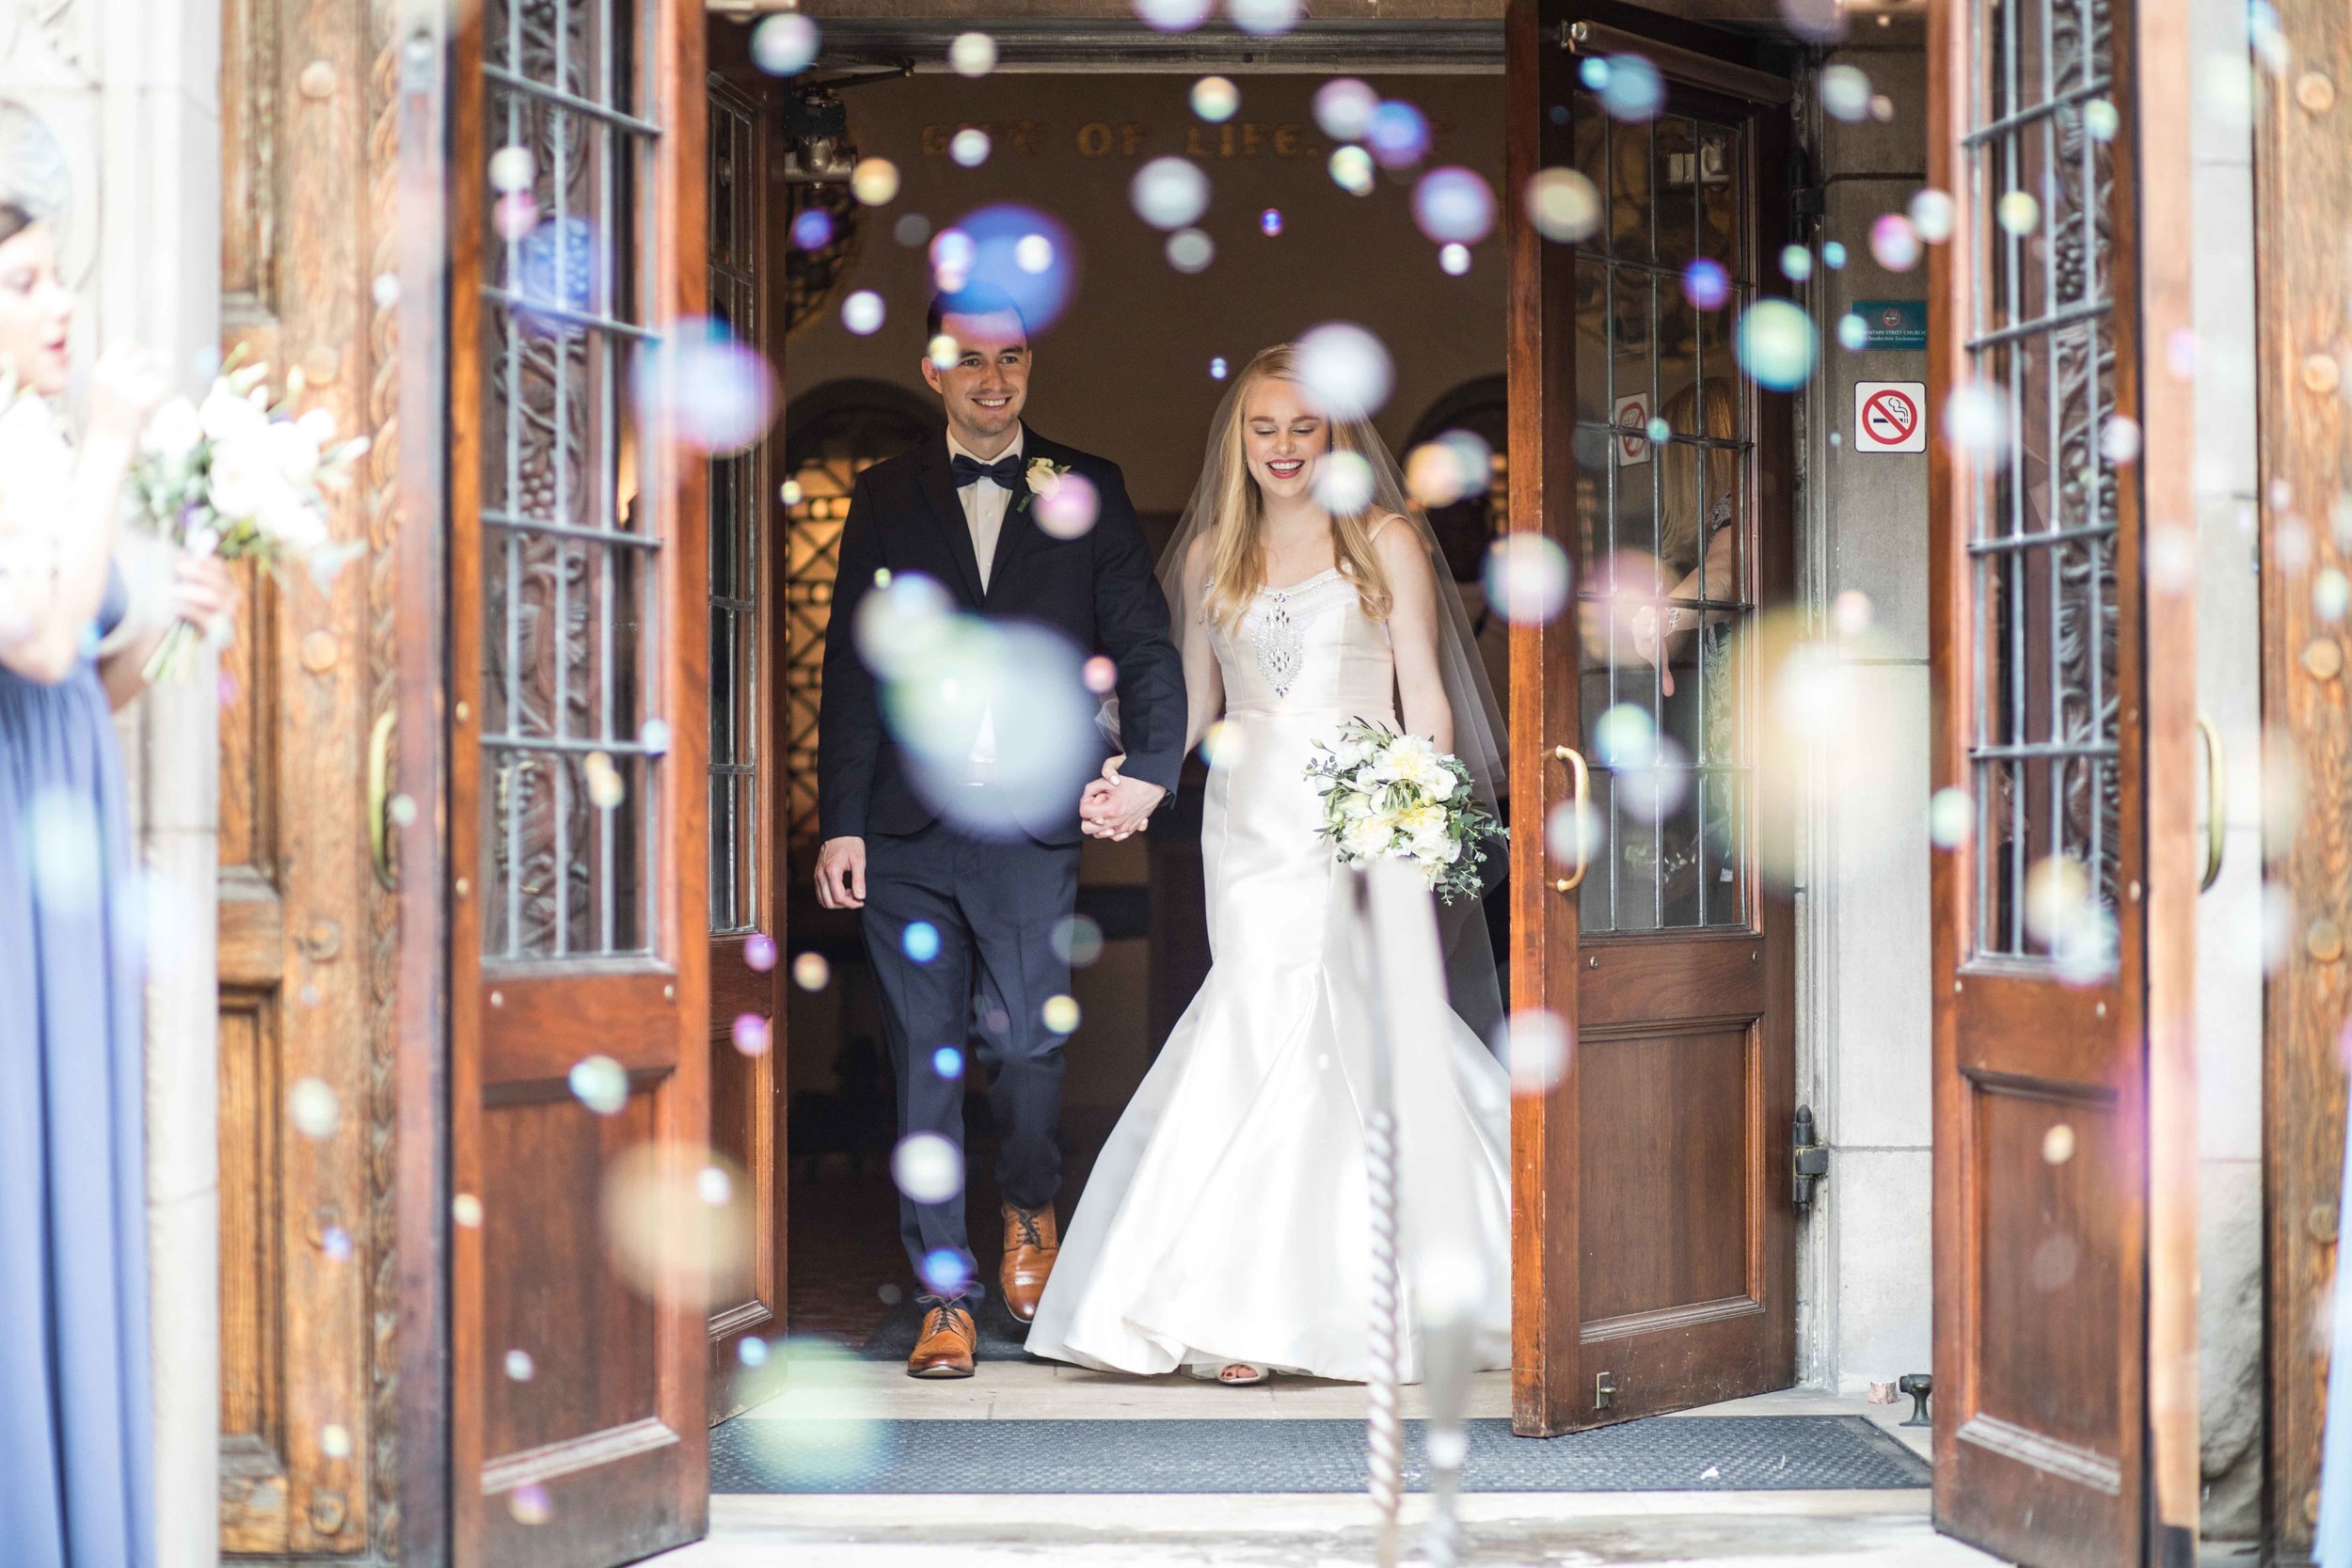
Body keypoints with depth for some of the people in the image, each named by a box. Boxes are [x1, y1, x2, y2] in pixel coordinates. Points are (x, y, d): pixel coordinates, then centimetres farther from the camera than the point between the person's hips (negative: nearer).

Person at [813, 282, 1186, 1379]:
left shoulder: (1086, 490, 9)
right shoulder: (885, 498, 10)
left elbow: (1143, 642, 6)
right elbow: (850, 670, 8)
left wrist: (1153, 765, -10)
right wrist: (840, 823, 1)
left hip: (1035, 825, -1)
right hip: (906, 833, 1)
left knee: (1023, 1040, -7)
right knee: (925, 1063, 2)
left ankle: (1030, 1212, 25)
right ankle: (944, 1298, 12)